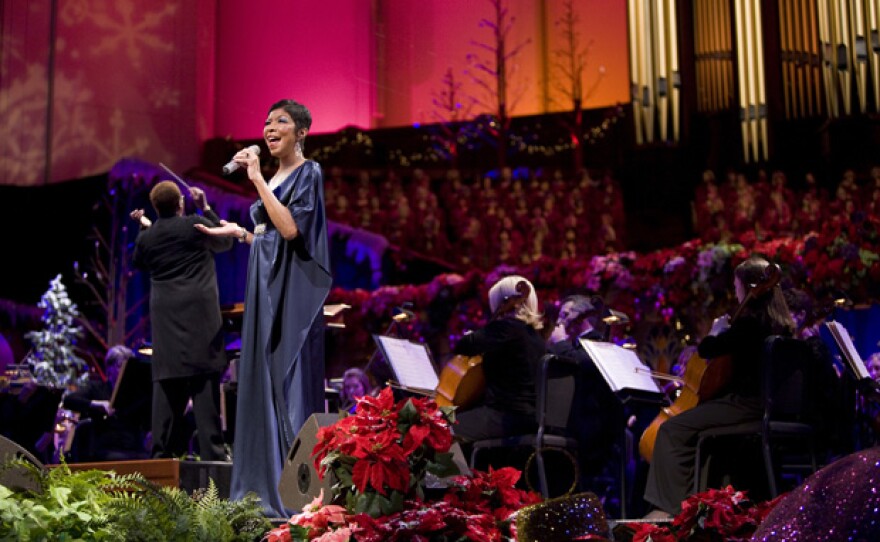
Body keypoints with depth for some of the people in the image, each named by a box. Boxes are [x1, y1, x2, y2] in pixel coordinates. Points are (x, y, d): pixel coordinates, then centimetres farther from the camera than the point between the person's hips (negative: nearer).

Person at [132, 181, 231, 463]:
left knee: (166, 385, 6)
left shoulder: (147, 237, 6)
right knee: (205, 383, -5)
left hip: (165, 317, 4)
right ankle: (212, 451, -8)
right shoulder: (196, 224, -4)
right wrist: (206, 208, 17)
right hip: (200, 312, -3)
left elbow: (138, 263, 26)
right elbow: (225, 242, 13)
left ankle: (164, 451, 5)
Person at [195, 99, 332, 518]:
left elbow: (290, 230, -21)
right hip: (266, 288, 9)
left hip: (293, 292, -9)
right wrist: (239, 233, 20)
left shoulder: (308, 173, -6)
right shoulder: (272, 179, 18)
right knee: (263, 385, 7)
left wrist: (257, 179, -17)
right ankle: (267, 488, 12)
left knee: (290, 385, -10)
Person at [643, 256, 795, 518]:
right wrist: (728, 332, 18)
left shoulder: (749, 322, -17)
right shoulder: (779, 321, 11)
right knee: (697, 423, 31)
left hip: (747, 403, -10)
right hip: (768, 402, 10)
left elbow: (706, 350, -15)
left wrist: (717, 331, 3)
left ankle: (668, 505, -14)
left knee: (672, 429, -12)